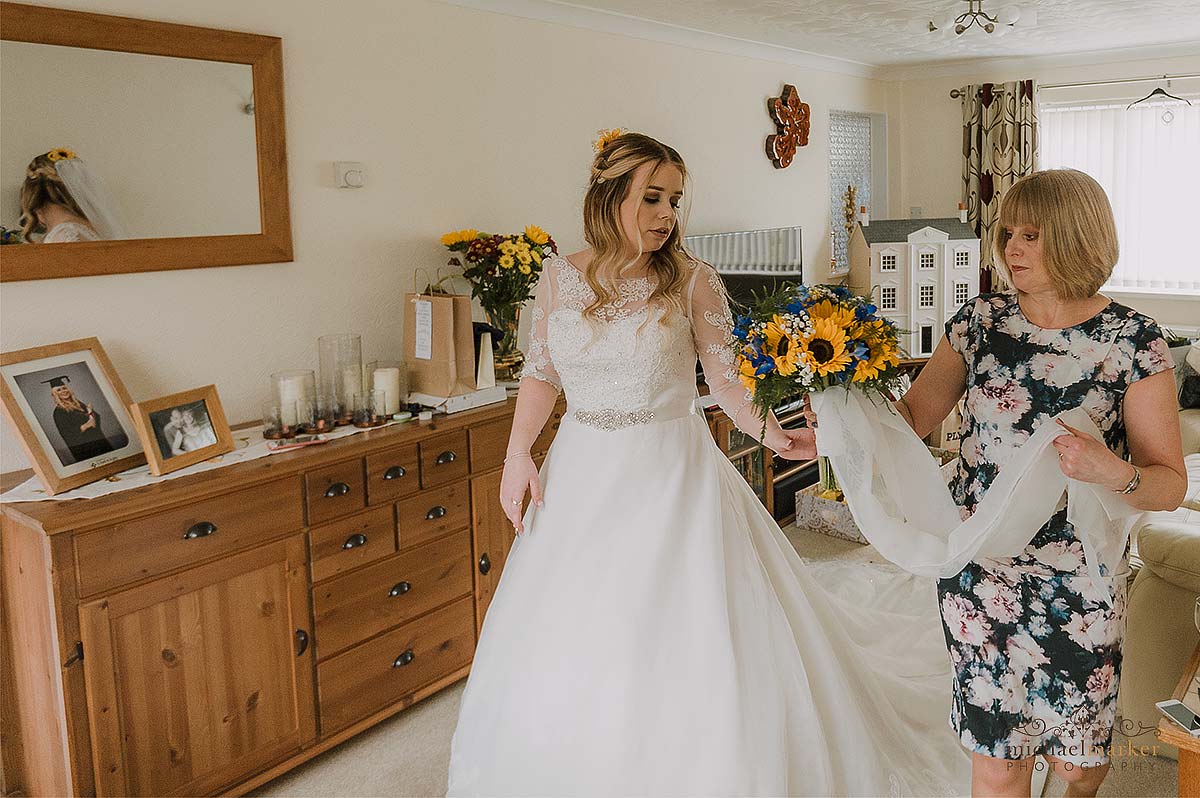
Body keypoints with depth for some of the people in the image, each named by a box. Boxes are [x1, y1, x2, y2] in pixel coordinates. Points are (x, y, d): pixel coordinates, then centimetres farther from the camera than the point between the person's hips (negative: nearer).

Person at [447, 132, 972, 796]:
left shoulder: (692, 281, -8)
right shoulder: (559, 277, 0)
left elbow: (723, 378, -5)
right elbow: (540, 372, 9)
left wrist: (770, 432, -21)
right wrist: (518, 454, 1)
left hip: (671, 473, -3)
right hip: (582, 474, 3)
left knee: (681, 651, 1)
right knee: (564, 653, 13)